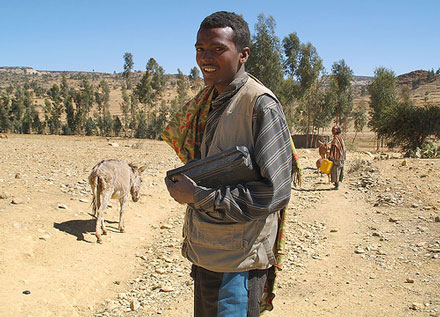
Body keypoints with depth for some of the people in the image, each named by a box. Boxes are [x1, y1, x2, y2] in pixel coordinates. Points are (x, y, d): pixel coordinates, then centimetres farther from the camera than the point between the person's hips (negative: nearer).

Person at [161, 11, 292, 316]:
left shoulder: (260, 105, -17)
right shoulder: (206, 102, 7)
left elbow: (273, 194, -22)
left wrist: (198, 196, -17)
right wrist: (185, 183, 4)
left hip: (238, 260, -8)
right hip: (205, 253, 8)